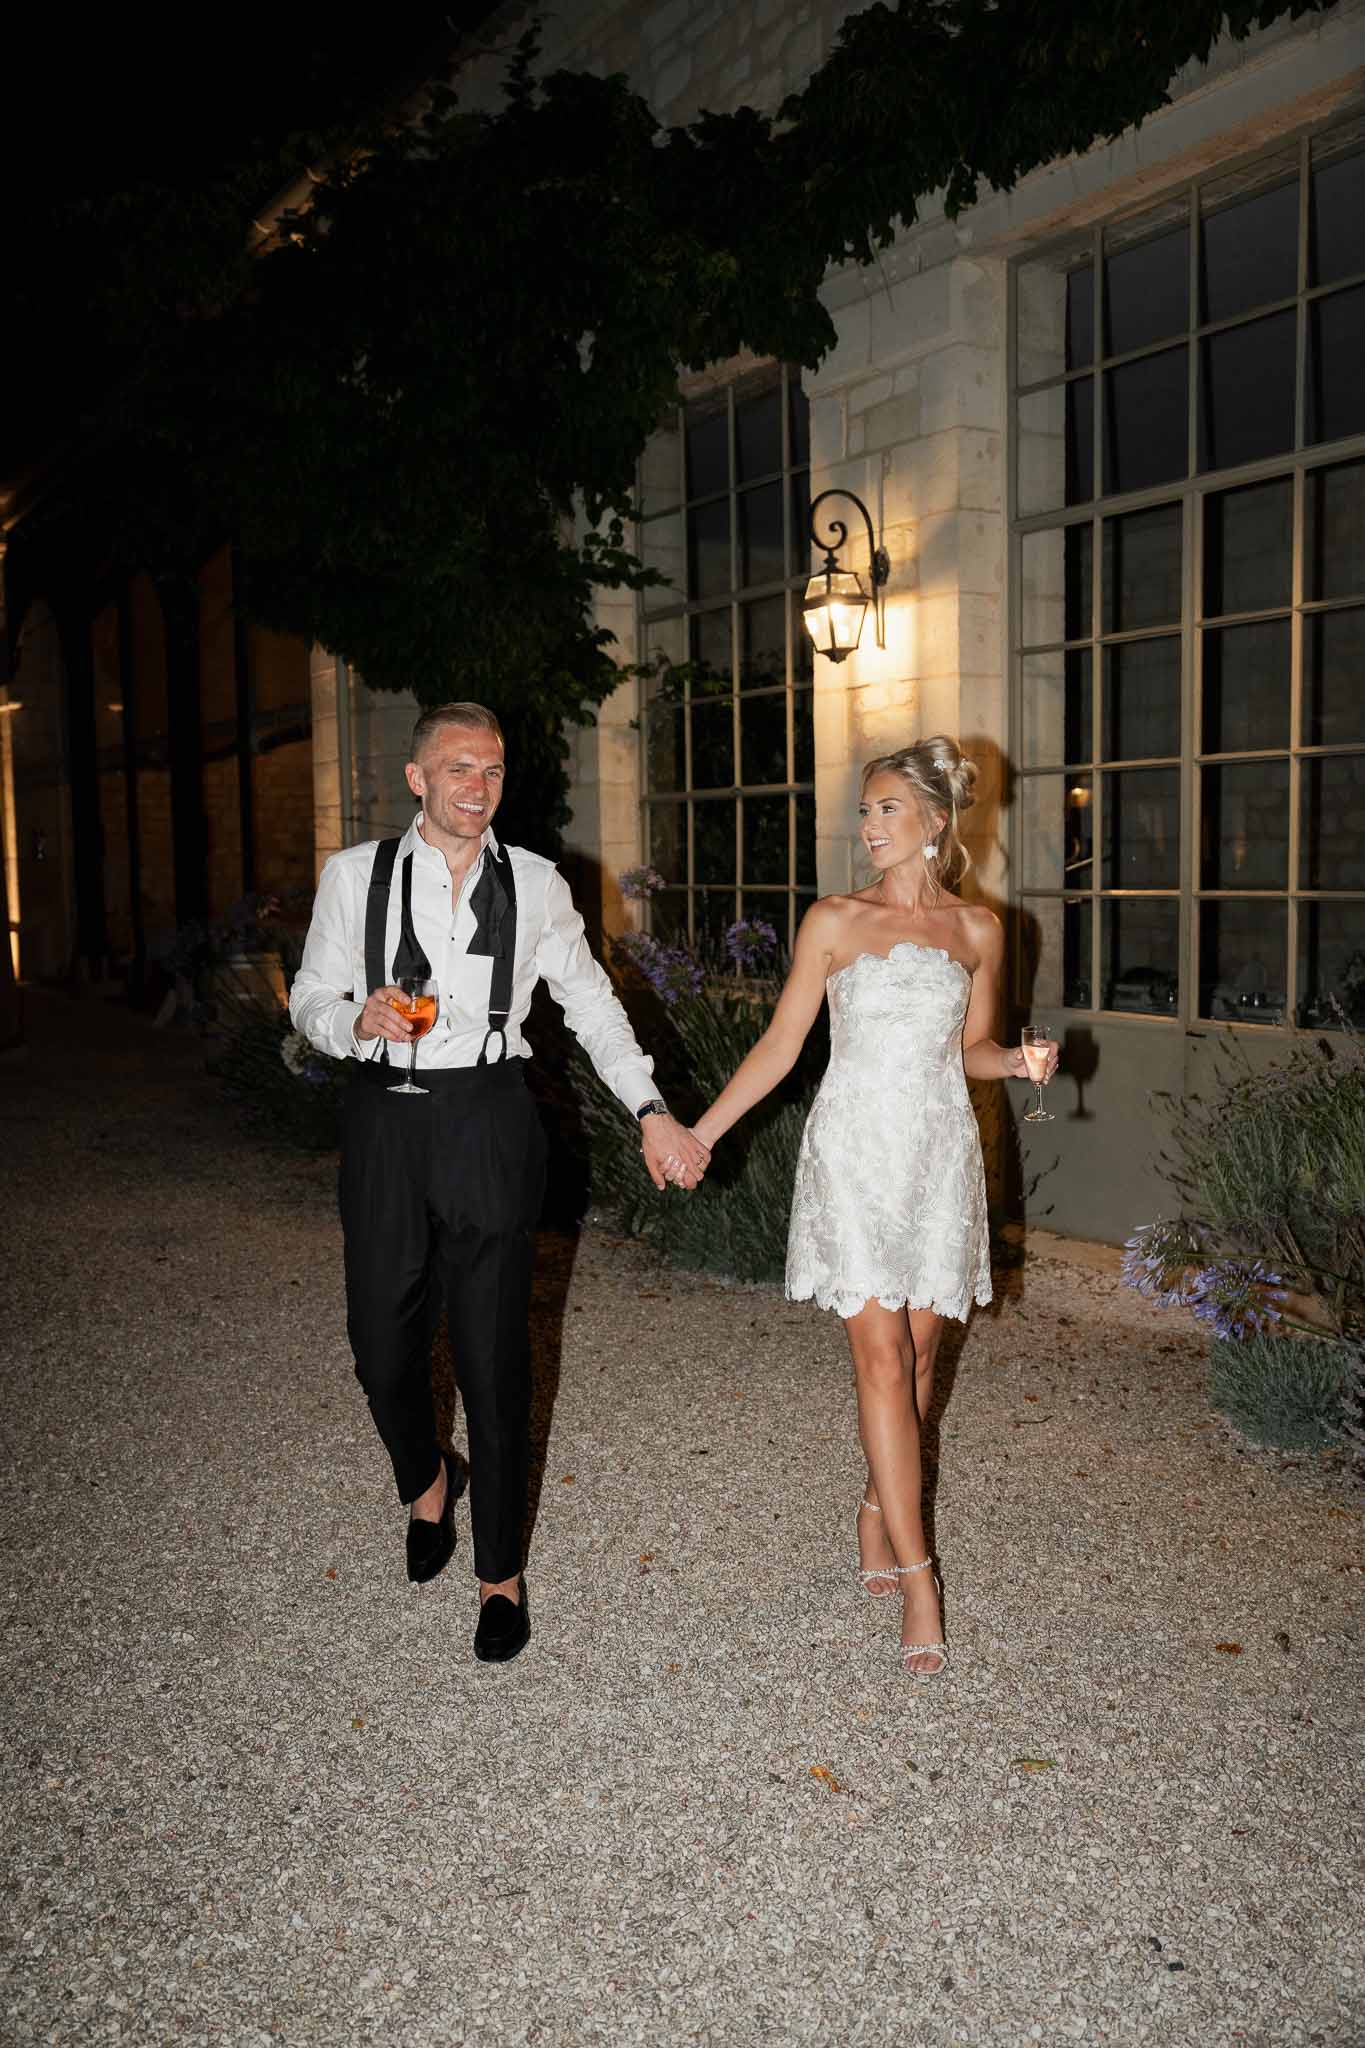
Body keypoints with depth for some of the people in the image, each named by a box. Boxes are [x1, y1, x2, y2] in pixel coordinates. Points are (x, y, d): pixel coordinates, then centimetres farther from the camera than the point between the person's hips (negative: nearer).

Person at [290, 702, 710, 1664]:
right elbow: (310, 998, 7)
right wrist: (358, 1019, -16)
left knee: (494, 1352, 3)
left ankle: (502, 1573, 20)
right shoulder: (354, 874, 2)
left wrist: (651, 1109, -3)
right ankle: (426, 1483, 43)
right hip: (386, 1122, 1)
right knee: (383, 1341, 8)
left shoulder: (536, 884, 3)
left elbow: (591, 1003, 6)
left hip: (490, 1123, -1)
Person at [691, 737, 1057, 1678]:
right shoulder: (834, 921, 0)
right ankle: (917, 1574, 0)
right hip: (854, 1154, -2)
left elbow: (973, 1048, 15)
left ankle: (878, 1511, 29)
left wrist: (1022, 1059, -7)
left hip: (939, 1154, 3)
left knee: (917, 1354, 8)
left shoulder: (977, 928, 6)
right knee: (882, 1361, -6)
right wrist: (700, 1131, 1)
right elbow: (780, 1045, 3)